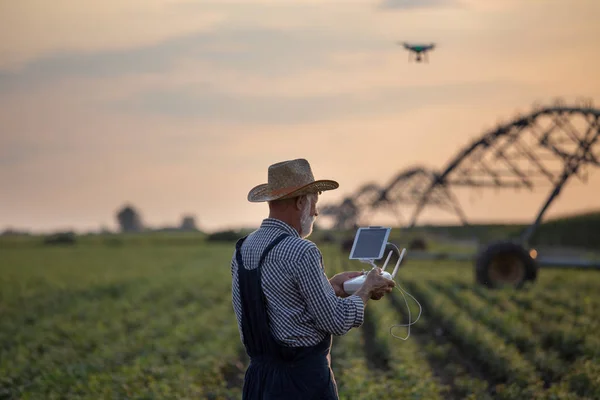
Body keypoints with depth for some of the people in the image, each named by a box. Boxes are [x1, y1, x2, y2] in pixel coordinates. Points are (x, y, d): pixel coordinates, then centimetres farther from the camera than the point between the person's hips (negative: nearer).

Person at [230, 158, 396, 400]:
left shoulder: (242, 249, 7)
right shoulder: (301, 252, -17)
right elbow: (336, 322, -13)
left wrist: (331, 286, 20)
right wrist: (367, 289, 3)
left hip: (259, 376, 8)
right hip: (303, 378, -8)